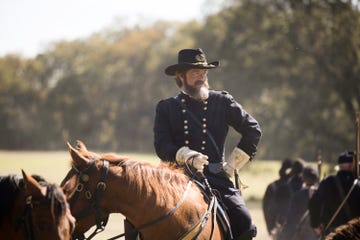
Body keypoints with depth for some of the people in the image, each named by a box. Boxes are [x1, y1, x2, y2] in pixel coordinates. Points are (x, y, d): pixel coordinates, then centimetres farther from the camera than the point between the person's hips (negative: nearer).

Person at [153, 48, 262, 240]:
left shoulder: (222, 102, 12)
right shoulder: (166, 107, 11)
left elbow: (253, 130, 13)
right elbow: (162, 146, -1)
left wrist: (233, 164, 6)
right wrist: (188, 157, -19)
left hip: (216, 177, 1)